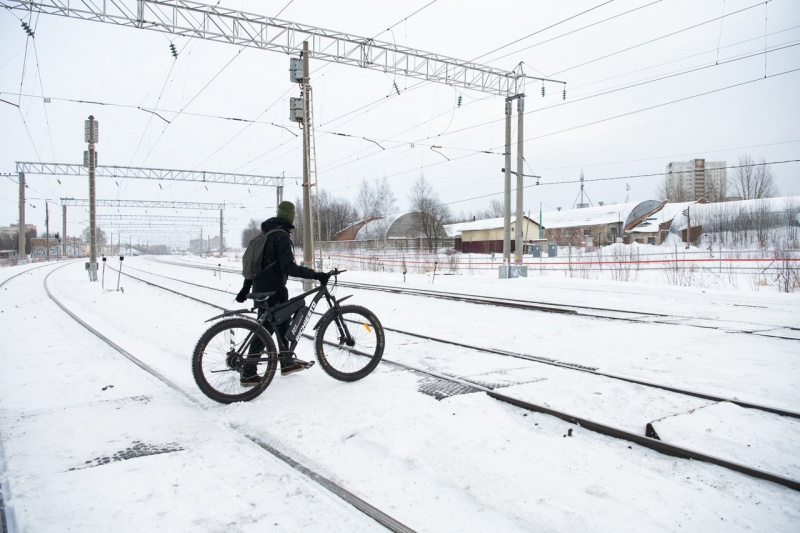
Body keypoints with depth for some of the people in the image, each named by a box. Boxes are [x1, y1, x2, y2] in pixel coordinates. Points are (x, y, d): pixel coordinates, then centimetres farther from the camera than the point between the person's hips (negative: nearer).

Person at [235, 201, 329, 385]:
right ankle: (248, 374, 3)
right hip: (272, 290, -9)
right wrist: (316, 275, -28)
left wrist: (245, 288, 25)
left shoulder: (266, 234, 14)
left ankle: (287, 362, 28)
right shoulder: (282, 236, -16)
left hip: (261, 288, 10)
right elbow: (289, 267, -26)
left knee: (282, 322, 18)